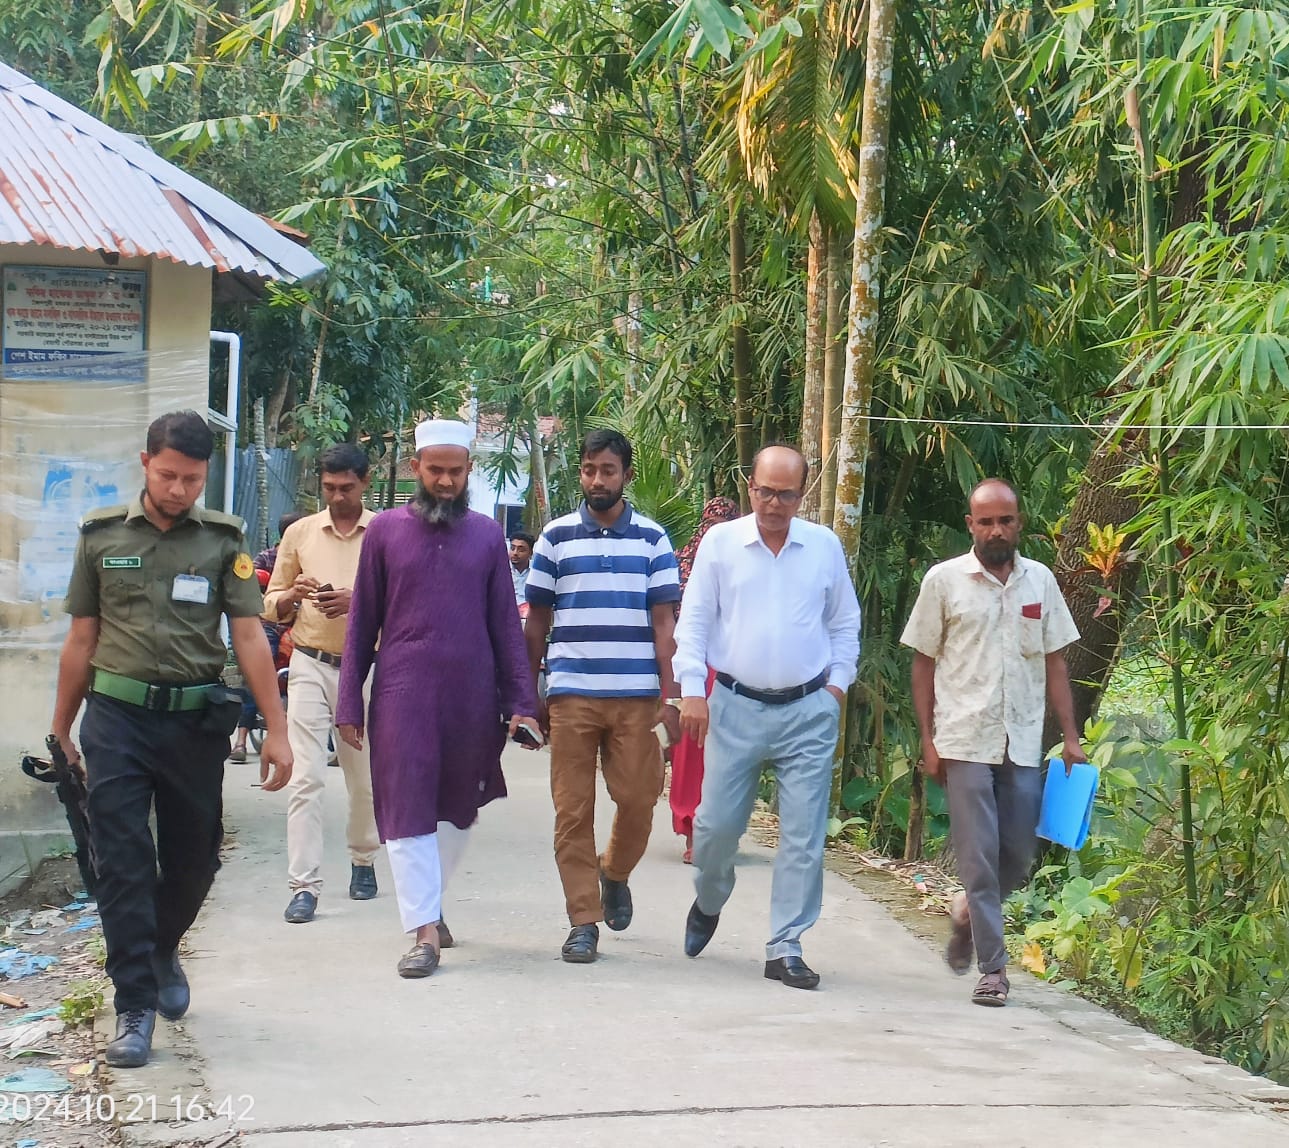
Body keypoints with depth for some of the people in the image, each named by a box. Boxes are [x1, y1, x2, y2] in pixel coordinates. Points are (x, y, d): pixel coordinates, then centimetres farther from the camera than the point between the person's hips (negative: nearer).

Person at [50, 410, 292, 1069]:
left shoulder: (223, 540, 3)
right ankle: (136, 1006, 0)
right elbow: (82, 639, 11)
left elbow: (249, 637, -1)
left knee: (194, 859, 11)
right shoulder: (101, 535, 5)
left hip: (196, 719, 1)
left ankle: (163, 951, 40)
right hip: (117, 717, -1)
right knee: (122, 864, -6)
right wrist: (61, 728, 12)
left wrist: (276, 731, -7)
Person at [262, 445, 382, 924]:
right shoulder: (300, 533, 9)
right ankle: (304, 885, -9)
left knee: (366, 778, 10)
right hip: (311, 666, 0)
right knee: (305, 777, -8)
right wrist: (293, 597, -9)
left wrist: (357, 602, -17)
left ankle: (363, 861, 33)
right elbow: (271, 605, 13)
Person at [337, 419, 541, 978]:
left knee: (458, 808, 11)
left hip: (472, 695, 2)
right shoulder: (385, 530, 3)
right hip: (403, 693, -2)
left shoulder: (487, 534, 6)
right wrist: (349, 702, 1)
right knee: (408, 810, -5)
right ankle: (425, 932, -3)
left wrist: (521, 702, 1)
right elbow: (362, 622, 5)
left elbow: (506, 624, 7)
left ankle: (429, 903, 29)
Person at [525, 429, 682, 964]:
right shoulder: (556, 537, 7)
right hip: (570, 696, 0)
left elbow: (664, 623, 6)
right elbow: (536, 622, 11)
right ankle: (583, 921, 7)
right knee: (573, 810, -1)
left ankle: (614, 874, 30)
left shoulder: (652, 539, 7)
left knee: (638, 801, 0)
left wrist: (669, 698, -1)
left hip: (636, 697, 0)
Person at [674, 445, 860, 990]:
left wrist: (838, 684, 7)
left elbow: (845, 624, 16)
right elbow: (694, 621, 4)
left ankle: (785, 949, 6)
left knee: (804, 835, -2)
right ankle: (708, 904, 32)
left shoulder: (825, 546, 6)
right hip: (736, 707, -1)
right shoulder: (720, 542, 3)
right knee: (716, 823, 1)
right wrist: (692, 690, -4)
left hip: (809, 710, 1)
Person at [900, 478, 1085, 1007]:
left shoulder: (1040, 581, 8)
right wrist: (929, 741, -3)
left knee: (1018, 857, 6)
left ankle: (969, 912, 34)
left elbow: (1055, 662, 11)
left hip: (1024, 744, 3)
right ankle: (993, 968, 2)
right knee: (979, 858, -5)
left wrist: (1071, 736, 5)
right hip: (965, 741, -3)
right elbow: (924, 663, 3)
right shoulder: (944, 580, -1)